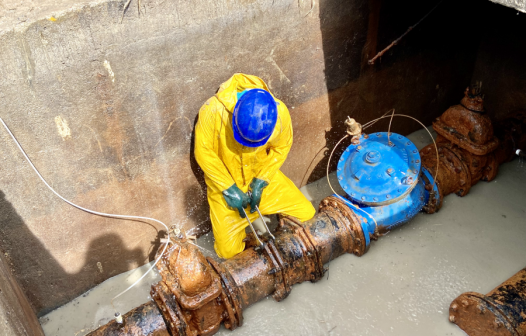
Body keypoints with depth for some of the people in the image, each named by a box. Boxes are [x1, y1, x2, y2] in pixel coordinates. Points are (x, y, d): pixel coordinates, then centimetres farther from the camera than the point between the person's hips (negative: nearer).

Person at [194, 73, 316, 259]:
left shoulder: (280, 112, -22)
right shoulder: (213, 110, -29)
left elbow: (281, 147, -6)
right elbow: (203, 152, -19)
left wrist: (260, 183, -15)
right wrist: (229, 189, -20)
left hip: (263, 176, 2)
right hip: (224, 184, -2)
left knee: (307, 214, -6)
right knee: (228, 251, -7)